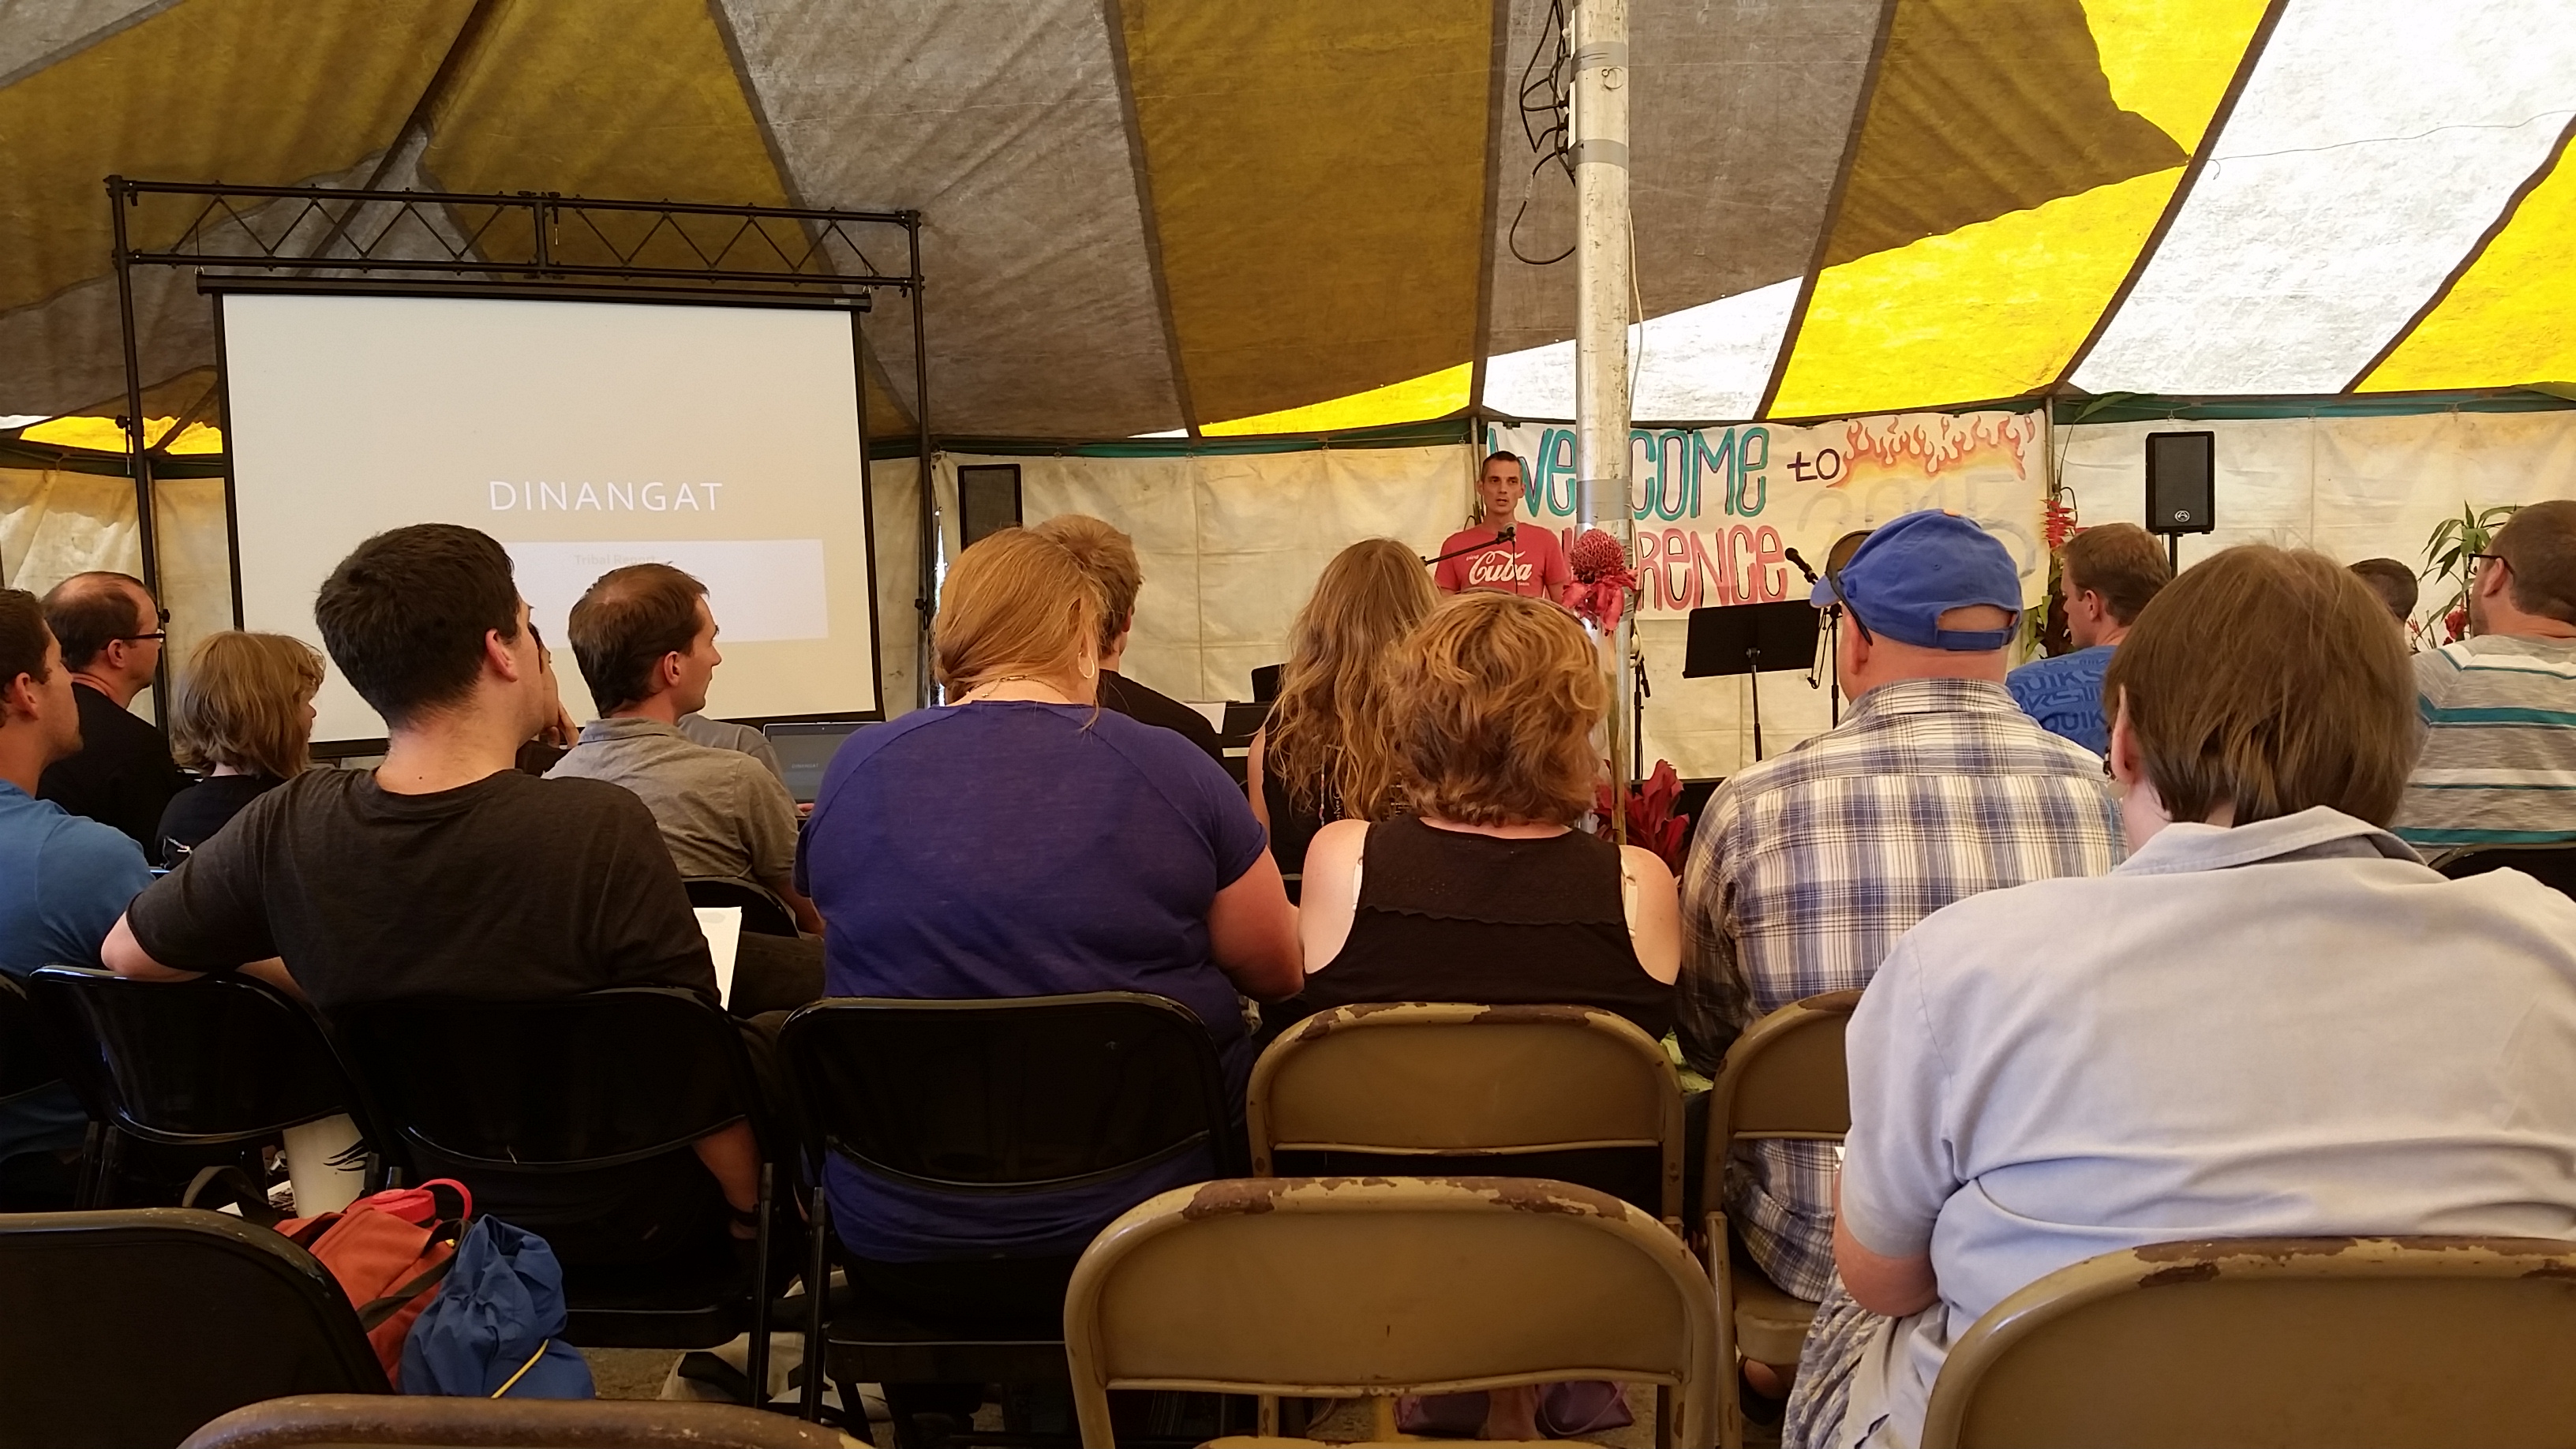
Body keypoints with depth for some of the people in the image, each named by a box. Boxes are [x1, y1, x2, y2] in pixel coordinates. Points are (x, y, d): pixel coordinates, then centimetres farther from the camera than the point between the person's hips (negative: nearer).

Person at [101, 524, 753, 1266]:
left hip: (430, 1226, 5)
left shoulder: (285, 827, -16)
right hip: (617, 1225, -4)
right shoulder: (604, 828, -30)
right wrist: (748, 1210, -7)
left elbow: (127, 953, 3)